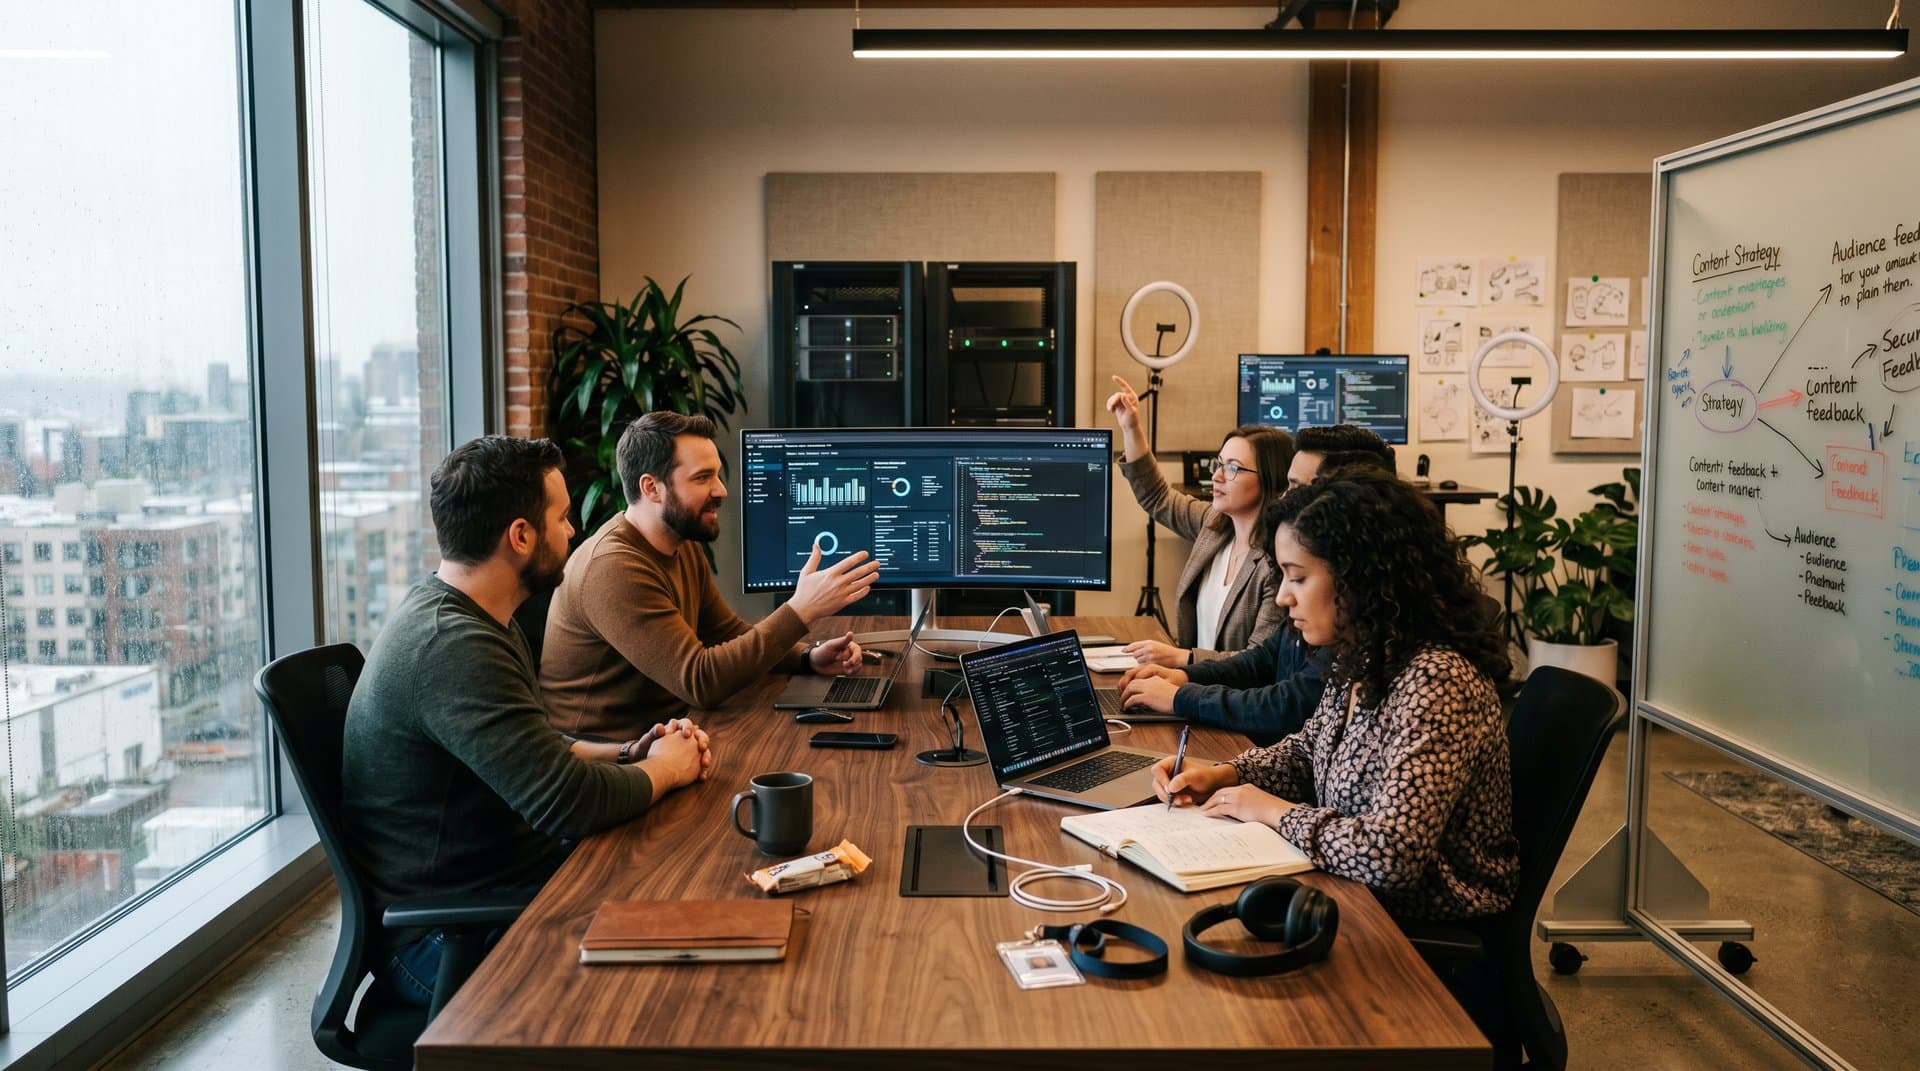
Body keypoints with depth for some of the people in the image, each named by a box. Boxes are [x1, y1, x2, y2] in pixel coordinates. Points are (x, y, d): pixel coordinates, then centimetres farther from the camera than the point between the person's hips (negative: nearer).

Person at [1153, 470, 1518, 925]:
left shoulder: (1435, 682, -27)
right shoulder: (1360, 662, 1)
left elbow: (1389, 854, -33)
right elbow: (1307, 752, 19)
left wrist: (1274, 811, -18)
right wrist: (1220, 775, 1)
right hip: (1364, 899, 7)